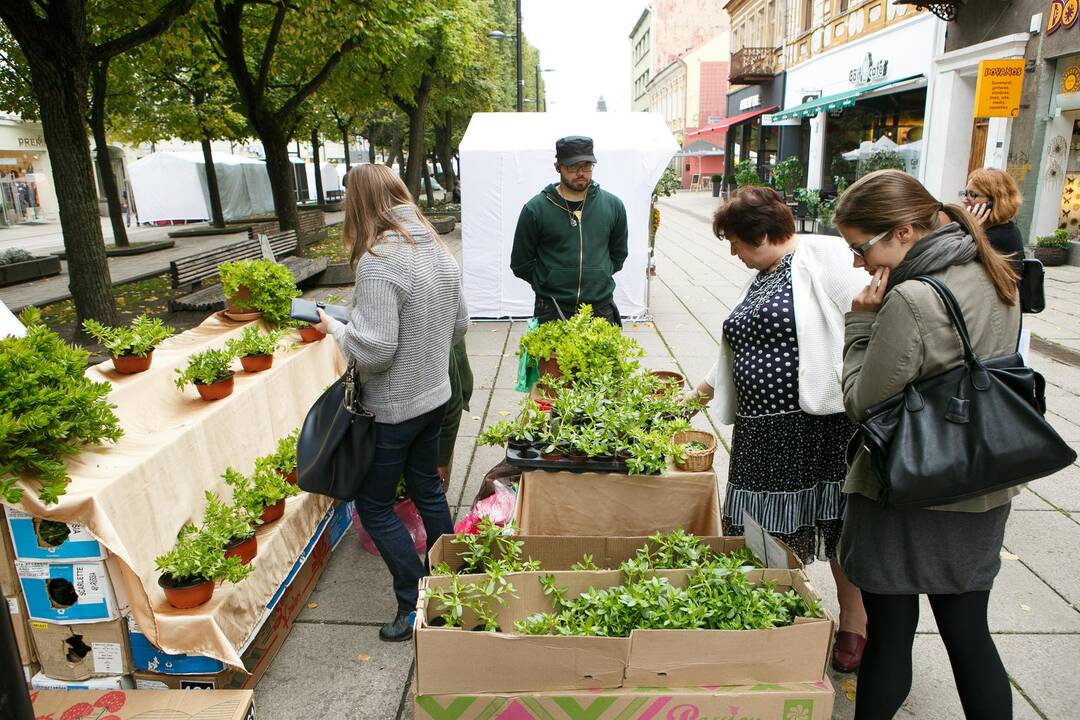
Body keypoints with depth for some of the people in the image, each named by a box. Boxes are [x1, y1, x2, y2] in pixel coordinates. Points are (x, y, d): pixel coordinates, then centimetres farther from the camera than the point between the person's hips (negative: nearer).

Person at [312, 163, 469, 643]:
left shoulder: (377, 263, -24)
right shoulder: (438, 252, 1)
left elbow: (373, 349, -27)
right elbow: (459, 326, 10)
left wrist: (335, 328, -9)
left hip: (393, 409, -8)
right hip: (435, 396, 8)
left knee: (374, 505, 9)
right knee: (427, 488, 23)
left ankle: (415, 605, 16)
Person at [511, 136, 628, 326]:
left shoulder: (613, 205, 4)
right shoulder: (535, 209, -4)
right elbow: (521, 264, 3)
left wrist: (598, 278, 8)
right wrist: (551, 284, 0)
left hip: (601, 310, 2)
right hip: (551, 312, -2)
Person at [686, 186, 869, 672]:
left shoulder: (824, 256, -8)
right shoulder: (759, 279, 18)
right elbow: (737, 352, 26)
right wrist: (700, 394, 29)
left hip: (826, 419, -8)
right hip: (765, 429, 8)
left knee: (841, 528, 6)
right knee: (774, 530, 12)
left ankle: (854, 628, 26)